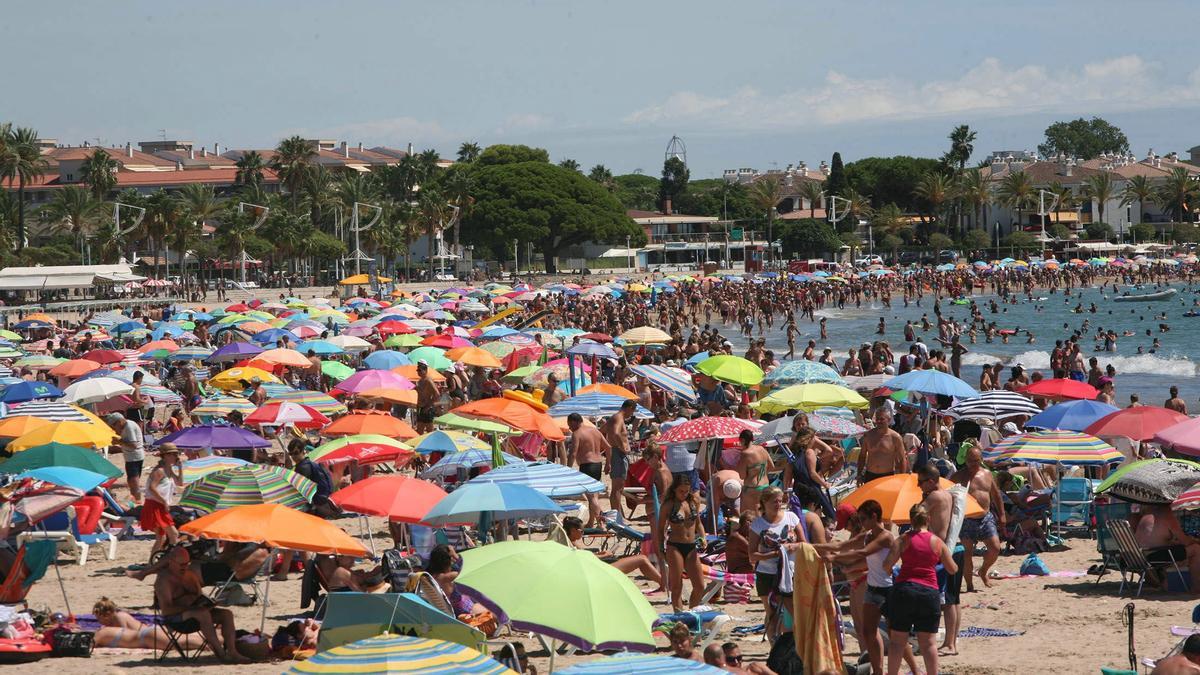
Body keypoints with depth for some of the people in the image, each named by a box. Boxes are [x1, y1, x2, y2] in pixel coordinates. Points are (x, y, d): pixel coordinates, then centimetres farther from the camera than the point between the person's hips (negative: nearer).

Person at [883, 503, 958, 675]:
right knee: (928, 643, 6)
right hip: (929, 593, 1)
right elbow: (953, 569, 14)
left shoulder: (905, 539, 0)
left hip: (904, 590, -1)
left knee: (897, 641, 6)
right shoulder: (937, 542, 5)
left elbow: (887, 565, -8)